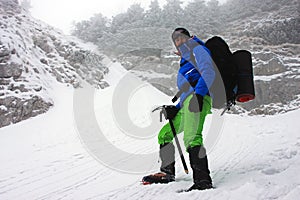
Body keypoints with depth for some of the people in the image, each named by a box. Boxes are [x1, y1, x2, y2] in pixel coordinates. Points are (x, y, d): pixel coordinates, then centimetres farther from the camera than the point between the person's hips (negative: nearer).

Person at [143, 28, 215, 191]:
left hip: (198, 99, -10)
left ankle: (203, 180, -34)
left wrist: (198, 95, -23)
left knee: (191, 138, -28)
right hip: (186, 106, 10)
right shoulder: (185, 62, 34)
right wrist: (176, 108, 17)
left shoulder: (197, 49, 8)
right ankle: (167, 173, 24)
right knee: (164, 134, 16)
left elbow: (208, 72, -11)